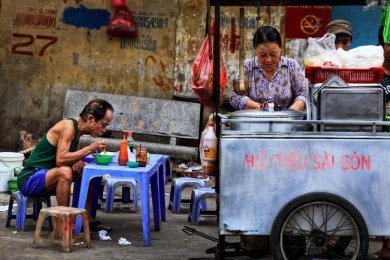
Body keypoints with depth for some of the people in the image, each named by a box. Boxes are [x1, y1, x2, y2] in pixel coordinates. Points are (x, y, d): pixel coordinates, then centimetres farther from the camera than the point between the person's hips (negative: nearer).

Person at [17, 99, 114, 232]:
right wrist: (89, 149, -25)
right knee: (65, 172, -34)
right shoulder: (68, 126, -20)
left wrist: (78, 161, -8)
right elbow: (60, 159, -30)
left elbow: (72, 154, 15)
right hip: (29, 179, -10)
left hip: (45, 177, 10)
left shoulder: (78, 128, 6)